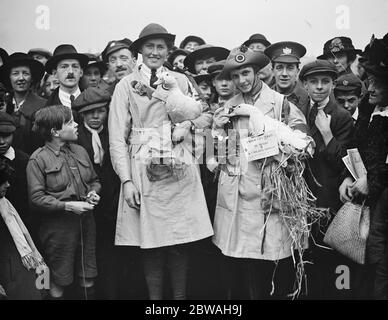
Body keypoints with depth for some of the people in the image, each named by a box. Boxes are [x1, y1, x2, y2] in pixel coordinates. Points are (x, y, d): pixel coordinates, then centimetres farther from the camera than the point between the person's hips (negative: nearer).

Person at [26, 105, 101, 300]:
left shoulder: (80, 151, 9)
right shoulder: (38, 159, -9)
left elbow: (94, 180, 22)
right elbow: (36, 198, -12)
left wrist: (93, 192, 0)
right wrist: (68, 205, -18)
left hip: (85, 220, 5)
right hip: (57, 224, -5)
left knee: (88, 278, 11)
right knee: (59, 282, 4)